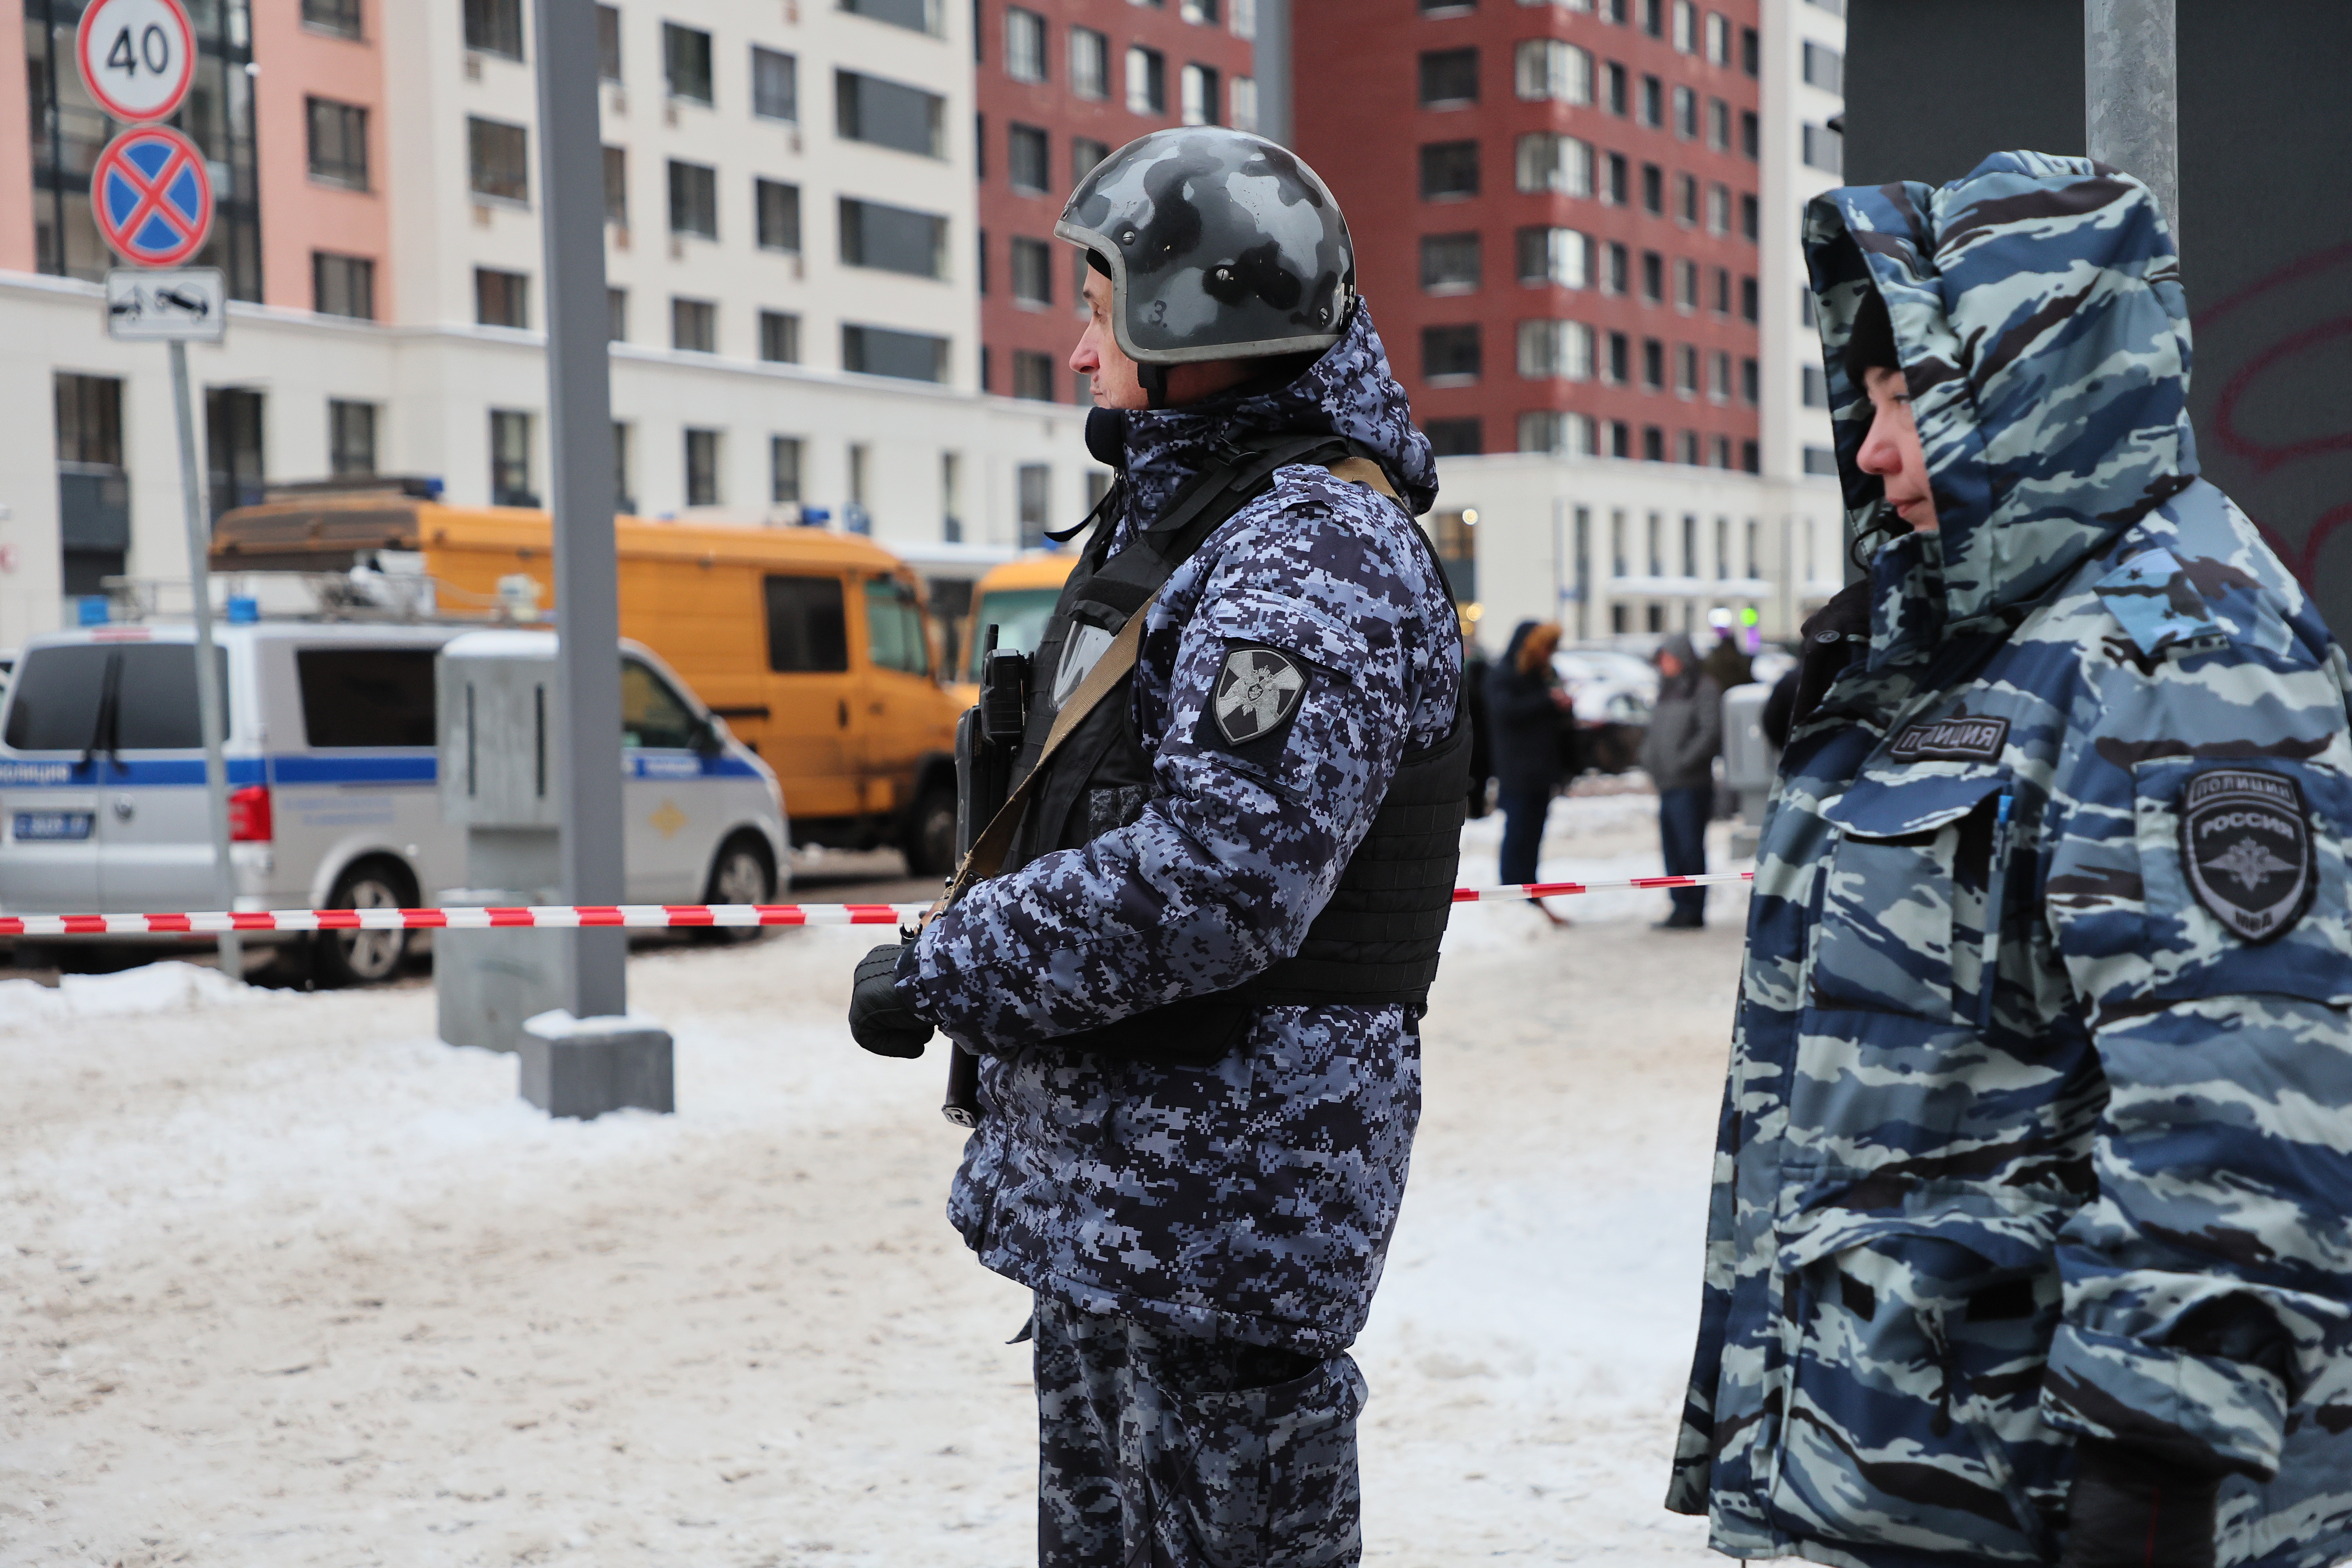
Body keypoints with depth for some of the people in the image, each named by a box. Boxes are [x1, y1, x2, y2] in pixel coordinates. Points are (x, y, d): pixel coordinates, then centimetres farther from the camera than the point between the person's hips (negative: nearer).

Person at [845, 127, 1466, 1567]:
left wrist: (944, 976, -19)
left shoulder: (1317, 552, -17)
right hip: (1107, 1184, 11)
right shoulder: (1181, 519, 16)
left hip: (1221, 1209, -11)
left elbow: (1220, 871, -28)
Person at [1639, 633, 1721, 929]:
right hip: (1667, 785, 8)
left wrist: (1683, 761, -17)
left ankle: (1693, 911, -2)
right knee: (1672, 849, 9)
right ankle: (1681, 907, 14)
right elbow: (1655, 732, 25)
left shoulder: (1704, 689, -6)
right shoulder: (1668, 690, 20)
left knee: (1690, 848, -6)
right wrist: (1649, 760, 8)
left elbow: (1711, 731, -15)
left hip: (1692, 785, -8)